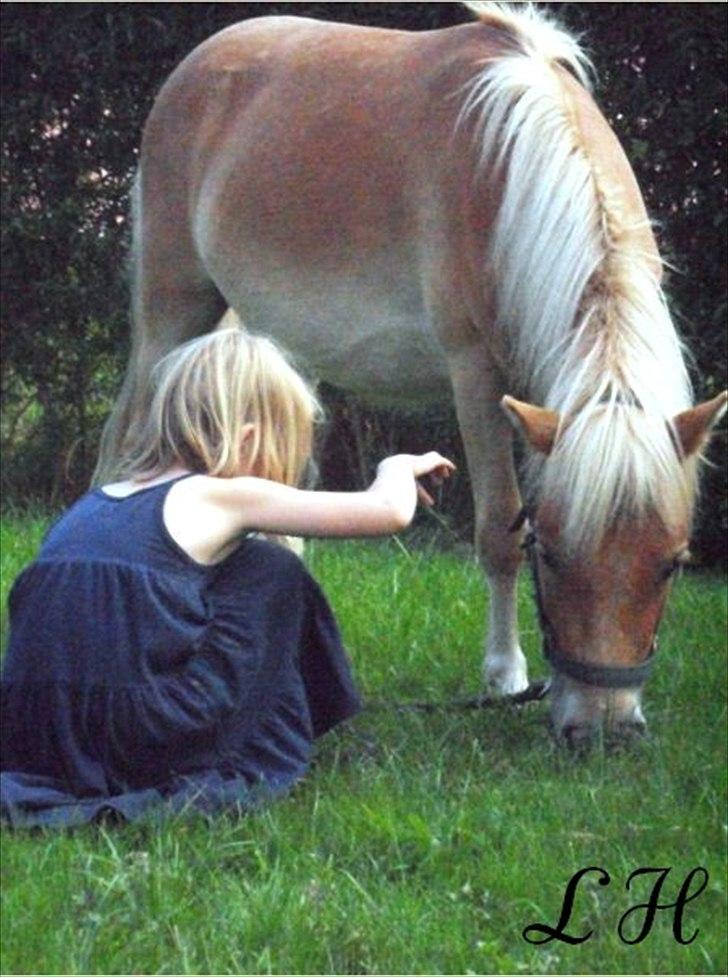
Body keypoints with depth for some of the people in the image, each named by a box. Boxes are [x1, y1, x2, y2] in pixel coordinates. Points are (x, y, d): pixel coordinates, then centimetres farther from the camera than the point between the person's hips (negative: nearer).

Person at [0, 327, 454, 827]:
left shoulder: (92, 504, 20)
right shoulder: (221, 499, 3)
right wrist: (398, 468, 27)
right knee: (273, 575, 13)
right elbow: (390, 511, 3)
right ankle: (269, 766, 17)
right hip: (149, 744, -6)